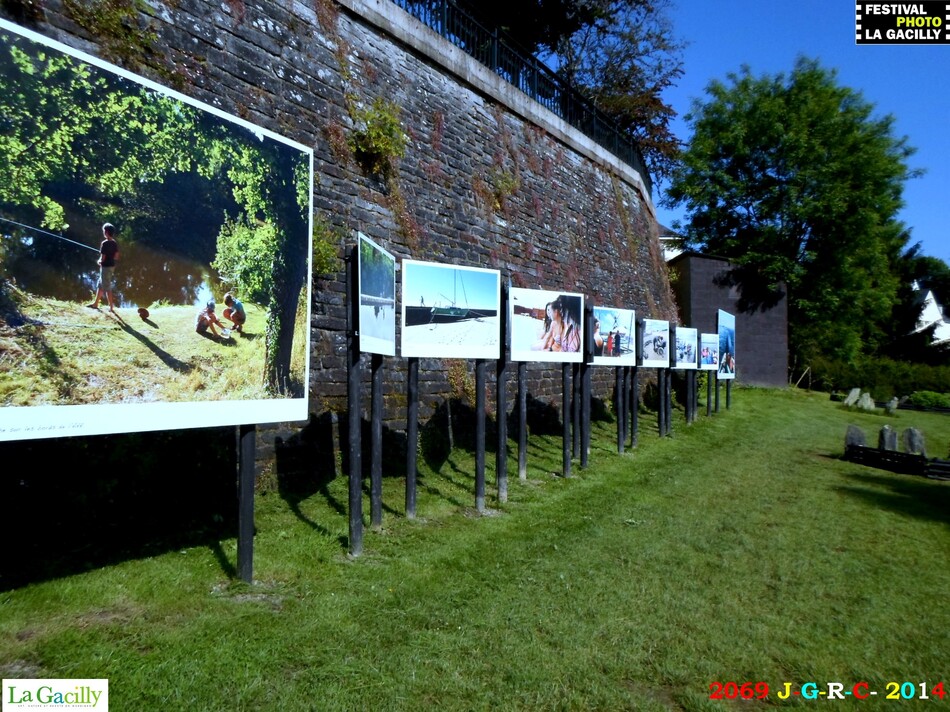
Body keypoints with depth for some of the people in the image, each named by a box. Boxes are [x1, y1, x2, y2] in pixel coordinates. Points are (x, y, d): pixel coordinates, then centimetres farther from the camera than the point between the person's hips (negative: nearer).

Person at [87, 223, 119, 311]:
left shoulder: (105, 243, -19)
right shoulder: (115, 243, 5)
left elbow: (103, 258, -18)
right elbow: (116, 256, 10)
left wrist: (99, 261, 2)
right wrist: (109, 257, 11)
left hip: (105, 267, -9)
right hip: (112, 266, 9)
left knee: (107, 287, -1)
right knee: (100, 285, 20)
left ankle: (111, 307, 4)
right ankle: (95, 304, 29)